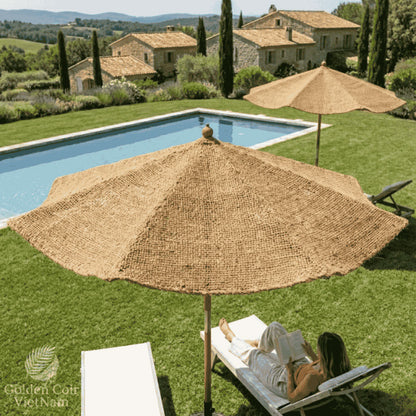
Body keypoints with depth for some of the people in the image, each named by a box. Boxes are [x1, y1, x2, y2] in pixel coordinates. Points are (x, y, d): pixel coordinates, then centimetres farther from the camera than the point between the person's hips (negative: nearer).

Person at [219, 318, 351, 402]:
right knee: (274, 326, 12)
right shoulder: (341, 365, -26)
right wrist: (312, 355, -7)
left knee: (252, 354, 19)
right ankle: (259, 344, 49)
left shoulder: (313, 378, -46)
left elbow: (292, 398, -28)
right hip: (301, 365, 6)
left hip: (284, 380, -6)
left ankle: (231, 337, 55)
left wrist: (289, 370, -24)